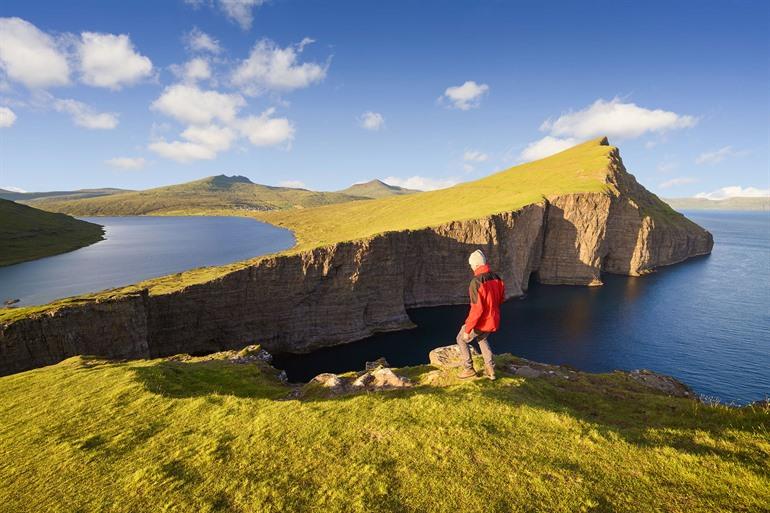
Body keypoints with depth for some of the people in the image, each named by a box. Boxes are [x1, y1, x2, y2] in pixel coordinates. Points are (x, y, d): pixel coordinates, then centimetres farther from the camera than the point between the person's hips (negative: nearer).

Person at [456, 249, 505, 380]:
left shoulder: (476, 282, -27)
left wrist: (467, 329, -20)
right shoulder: (497, 278, -3)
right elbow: (501, 298, 12)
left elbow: (477, 309, -29)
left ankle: (469, 369, 26)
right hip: (494, 321, 7)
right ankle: (490, 369, 33)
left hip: (480, 322, -7)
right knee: (482, 339, 35)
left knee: (461, 339, 21)